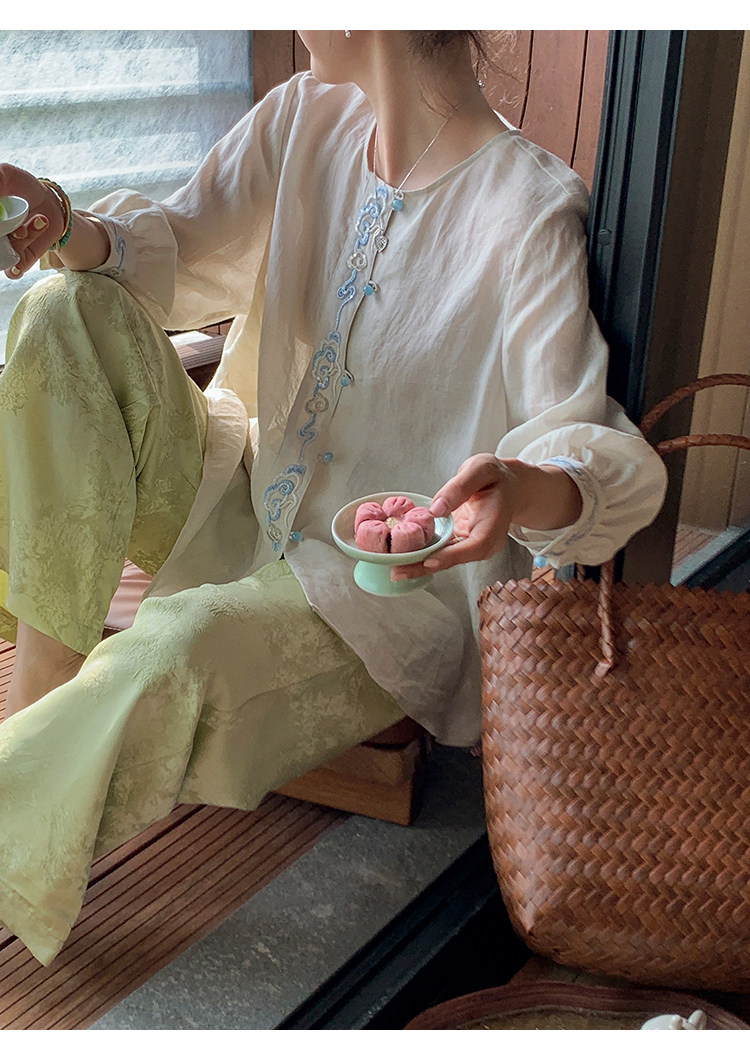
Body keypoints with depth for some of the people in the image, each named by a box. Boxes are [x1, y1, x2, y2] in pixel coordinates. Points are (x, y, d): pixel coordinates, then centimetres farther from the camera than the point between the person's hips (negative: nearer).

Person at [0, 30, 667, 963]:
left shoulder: (529, 209, -20)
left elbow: (593, 445, -24)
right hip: (246, 507, 7)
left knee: (183, 643, -36)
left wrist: (532, 492, -48)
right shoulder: (305, 122, 1)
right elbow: (177, 250, 5)